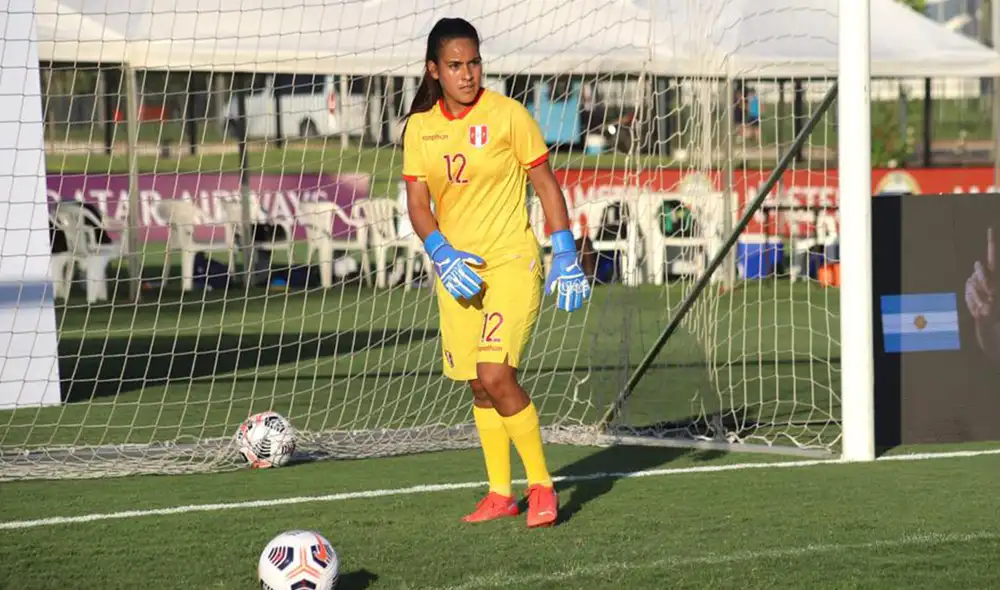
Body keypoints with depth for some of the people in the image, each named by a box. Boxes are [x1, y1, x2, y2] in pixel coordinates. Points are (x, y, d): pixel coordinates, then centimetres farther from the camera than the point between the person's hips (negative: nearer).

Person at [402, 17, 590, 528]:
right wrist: (442, 255, -15)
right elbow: (417, 203, 3)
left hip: (512, 261, -5)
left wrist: (566, 257, -7)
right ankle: (500, 493, 18)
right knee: (479, 387, 8)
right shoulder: (420, 127, 4)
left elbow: (546, 185, -2)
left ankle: (541, 485, -6)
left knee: (495, 375, -18)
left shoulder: (507, 115, -7)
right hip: (457, 270, 5)